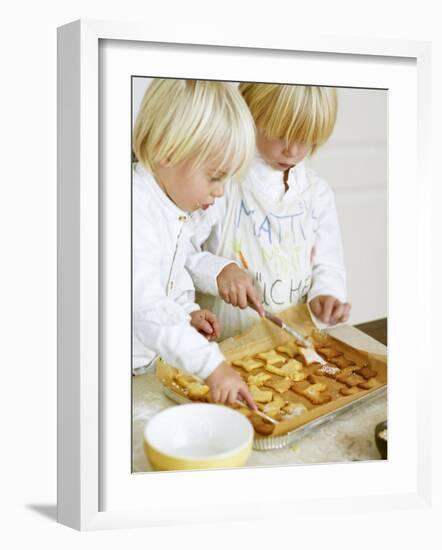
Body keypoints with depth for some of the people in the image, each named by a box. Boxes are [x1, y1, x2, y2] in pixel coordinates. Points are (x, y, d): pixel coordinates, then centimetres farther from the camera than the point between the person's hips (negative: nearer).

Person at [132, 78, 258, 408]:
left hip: (154, 357, 8)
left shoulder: (181, 210, 3)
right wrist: (212, 364, -36)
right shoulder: (136, 213, -28)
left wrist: (187, 312, 3)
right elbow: (147, 309, -34)